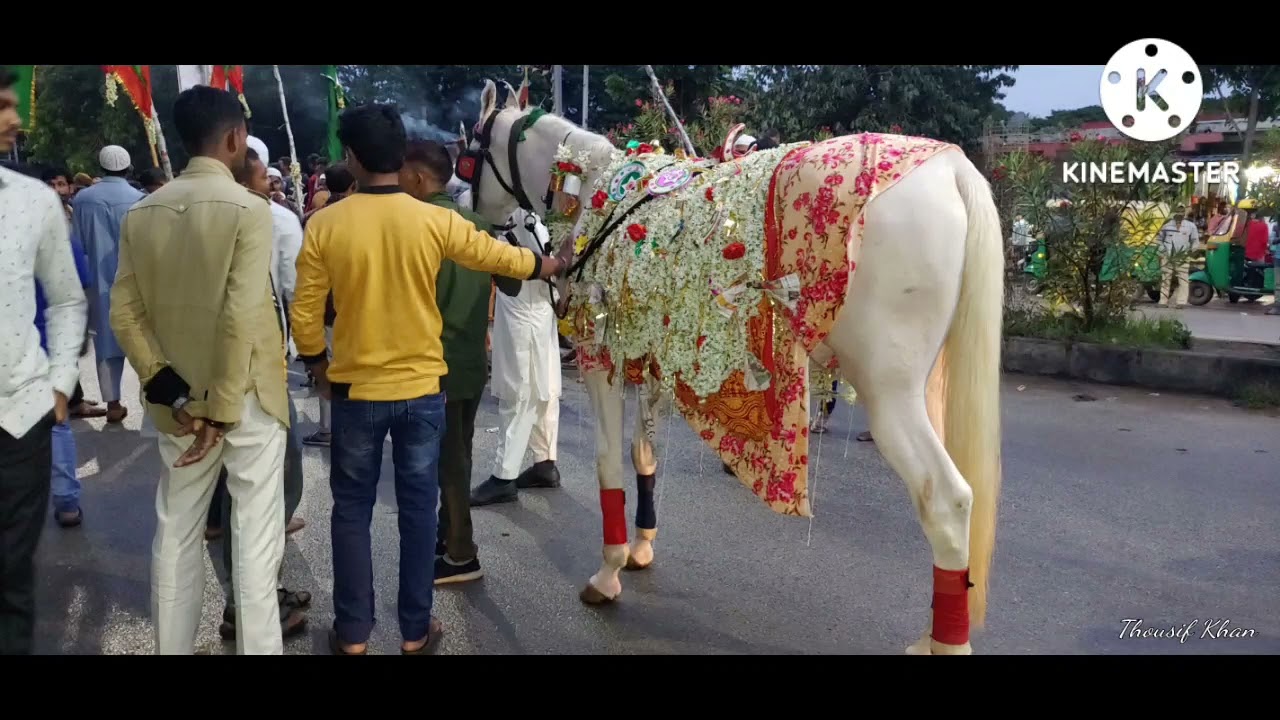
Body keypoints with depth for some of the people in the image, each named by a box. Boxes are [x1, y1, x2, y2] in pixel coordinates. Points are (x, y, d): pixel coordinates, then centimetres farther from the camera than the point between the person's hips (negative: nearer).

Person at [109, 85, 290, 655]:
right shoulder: (247, 209, -15)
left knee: (175, 533, 16)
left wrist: (170, 391, -2)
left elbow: (125, 314, -1)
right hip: (245, 398, -5)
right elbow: (242, 318, -21)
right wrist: (222, 410, -16)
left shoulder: (141, 213, 2)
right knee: (255, 538, 5)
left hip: (179, 403, 6)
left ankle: (172, 647, 29)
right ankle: (257, 646, 13)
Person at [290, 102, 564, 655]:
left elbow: (305, 311, -3)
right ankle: (415, 631, 22)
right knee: (418, 511, 11)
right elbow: (493, 254, 9)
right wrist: (543, 265, 29)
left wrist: (316, 364, 16)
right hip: (421, 388, 1)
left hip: (356, 389, 0)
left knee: (352, 511, 13)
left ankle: (352, 633, 22)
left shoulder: (325, 224, -9)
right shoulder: (435, 222, -8)